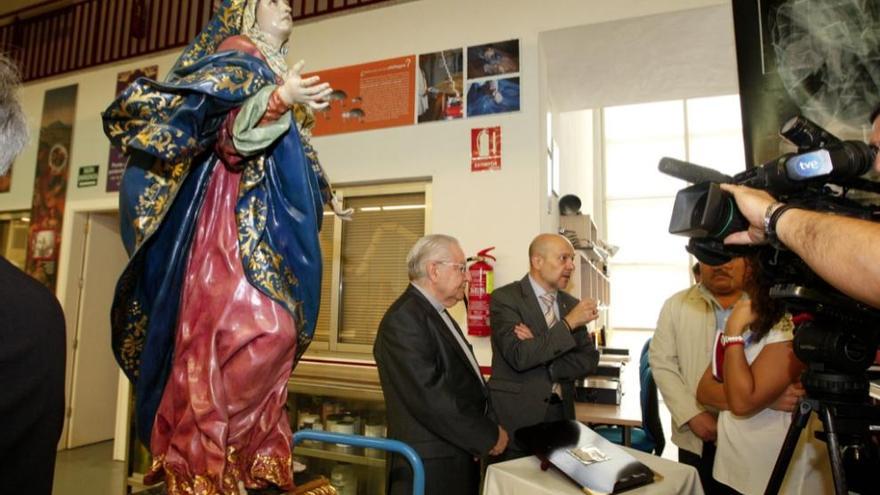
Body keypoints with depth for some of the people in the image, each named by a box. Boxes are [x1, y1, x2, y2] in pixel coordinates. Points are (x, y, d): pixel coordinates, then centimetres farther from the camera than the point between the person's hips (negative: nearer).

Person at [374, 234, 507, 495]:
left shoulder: (437, 313, 11)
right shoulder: (404, 318, -20)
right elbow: (429, 397, -27)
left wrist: (488, 427, -4)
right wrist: (488, 436, -16)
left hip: (458, 457, 9)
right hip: (432, 464, -9)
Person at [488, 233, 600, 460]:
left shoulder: (571, 304, 9)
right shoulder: (505, 298, -10)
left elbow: (589, 360, 3)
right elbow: (519, 356, -21)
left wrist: (544, 365, -13)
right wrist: (568, 323, -20)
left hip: (561, 412, 5)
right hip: (517, 414, -5)